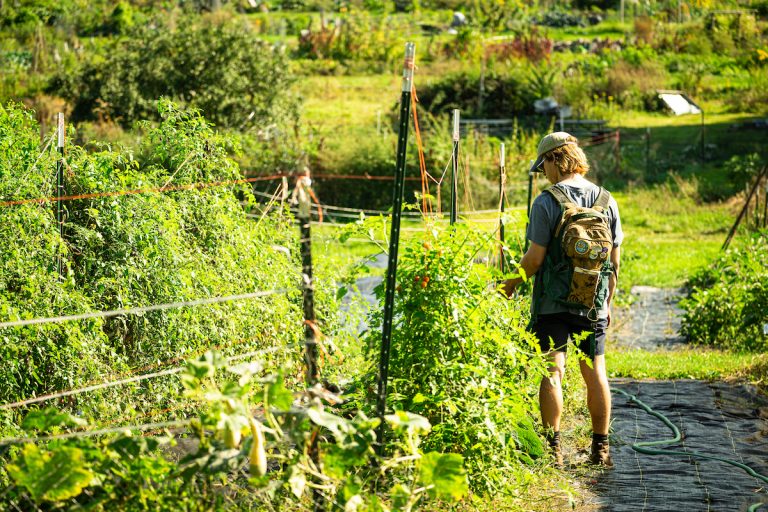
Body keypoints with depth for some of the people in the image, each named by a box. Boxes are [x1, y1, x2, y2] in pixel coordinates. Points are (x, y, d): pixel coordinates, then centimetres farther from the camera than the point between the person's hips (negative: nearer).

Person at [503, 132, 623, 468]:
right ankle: (601, 449, 15)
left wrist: (510, 283, 5)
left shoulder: (546, 202, -11)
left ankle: (553, 448, -2)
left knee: (552, 373, 0)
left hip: (553, 302, -4)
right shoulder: (606, 200, 5)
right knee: (595, 372, 11)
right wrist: (608, 302, 18)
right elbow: (615, 261, 8)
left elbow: (536, 257, -12)